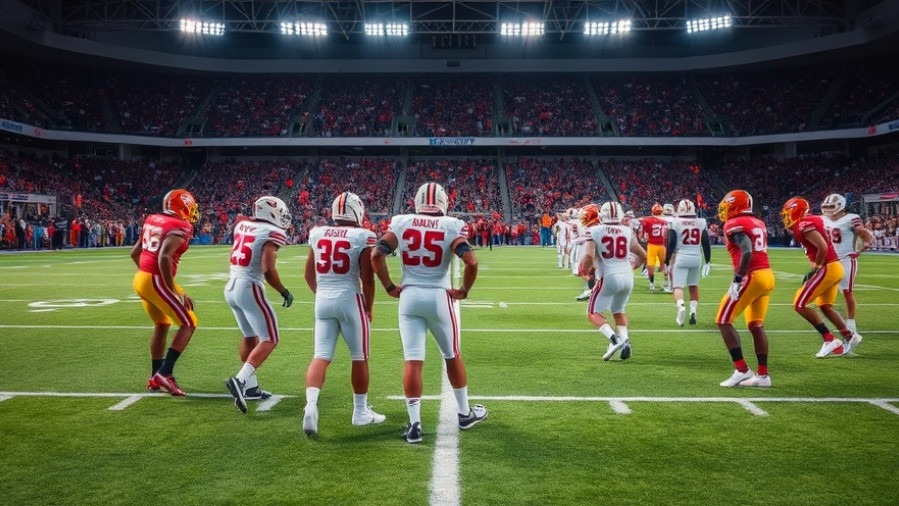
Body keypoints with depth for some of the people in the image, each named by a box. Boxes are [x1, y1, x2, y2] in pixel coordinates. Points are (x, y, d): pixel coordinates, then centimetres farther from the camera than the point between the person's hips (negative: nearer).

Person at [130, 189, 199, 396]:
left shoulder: (152, 221, 13)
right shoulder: (179, 227, -13)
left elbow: (134, 253, 18)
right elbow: (164, 257, -25)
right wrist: (174, 291, -21)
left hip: (141, 278, 9)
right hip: (157, 281, -9)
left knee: (162, 324, 23)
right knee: (189, 324, -1)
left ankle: (155, 377, 28)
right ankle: (165, 373, -8)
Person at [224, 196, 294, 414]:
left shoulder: (242, 226, 10)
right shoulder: (271, 233, -11)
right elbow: (268, 270, -18)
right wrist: (284, 291, -4)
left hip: (231, 287, 8)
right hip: (249, 288, -8)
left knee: (250, 336, 21)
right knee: (269, 340, -2)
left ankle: (250, 386, 25)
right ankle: (240, 380, -19)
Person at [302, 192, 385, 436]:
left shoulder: (317, 234, 6)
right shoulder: (362, 237, -9)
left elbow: (309, 275, 12)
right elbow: (367, 279, -9)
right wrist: (369, 308, 3)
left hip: (323, 300, 4)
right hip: (350, 300, -4)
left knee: (321, 356, 4)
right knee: (359, 358, 10)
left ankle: (310, 405, -15)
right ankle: (361, 411, 21)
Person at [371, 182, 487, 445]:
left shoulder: (401, 223, 2)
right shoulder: (452, 226, -5)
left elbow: (376, 256, -6)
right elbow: (471, 262, -17)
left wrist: (390, 287, 3)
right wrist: (464, 291, -2)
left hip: (409, 297, 1)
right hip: (439, 297, -1)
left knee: (413, 360, 3)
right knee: (452, 356, 17)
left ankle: (414, 424, 0)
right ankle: (465, 413, 31)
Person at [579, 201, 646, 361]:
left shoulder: (594, 231, -5)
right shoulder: (627, 231, 9)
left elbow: (588, 256, -17)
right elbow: (643, 256, 16)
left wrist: (584, 270, 2)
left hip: (609, 277, -5)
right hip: (627, 277, 5)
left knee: (593, 313, 8)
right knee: (619, 311, 25)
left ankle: (614, 339, -13)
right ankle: (624, 340, 5)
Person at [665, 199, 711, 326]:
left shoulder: (675, 223, -5)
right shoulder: (701, 222, 4)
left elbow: (671, 244, -6)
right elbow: (706, 244, 6)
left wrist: (666, 262, 3)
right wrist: (708, 261, 15)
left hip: (681, 257, -3)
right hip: (697, 258, 3)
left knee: (678, 286, -3)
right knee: (694, 286, 18)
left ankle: (681, 306, -29)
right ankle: (693, 312, 12)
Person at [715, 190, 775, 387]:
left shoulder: (735, 225, -10)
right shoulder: (758, 223, 16)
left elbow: (747, 252, -21)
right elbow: (756, 251, 14)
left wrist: (737, 279, -19)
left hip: (752, 277, -8)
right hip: (767, 275, 8)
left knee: (724, 322, 0)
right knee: (756, 325, 14)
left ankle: (742, 370, -3)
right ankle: (763, 375, 16)